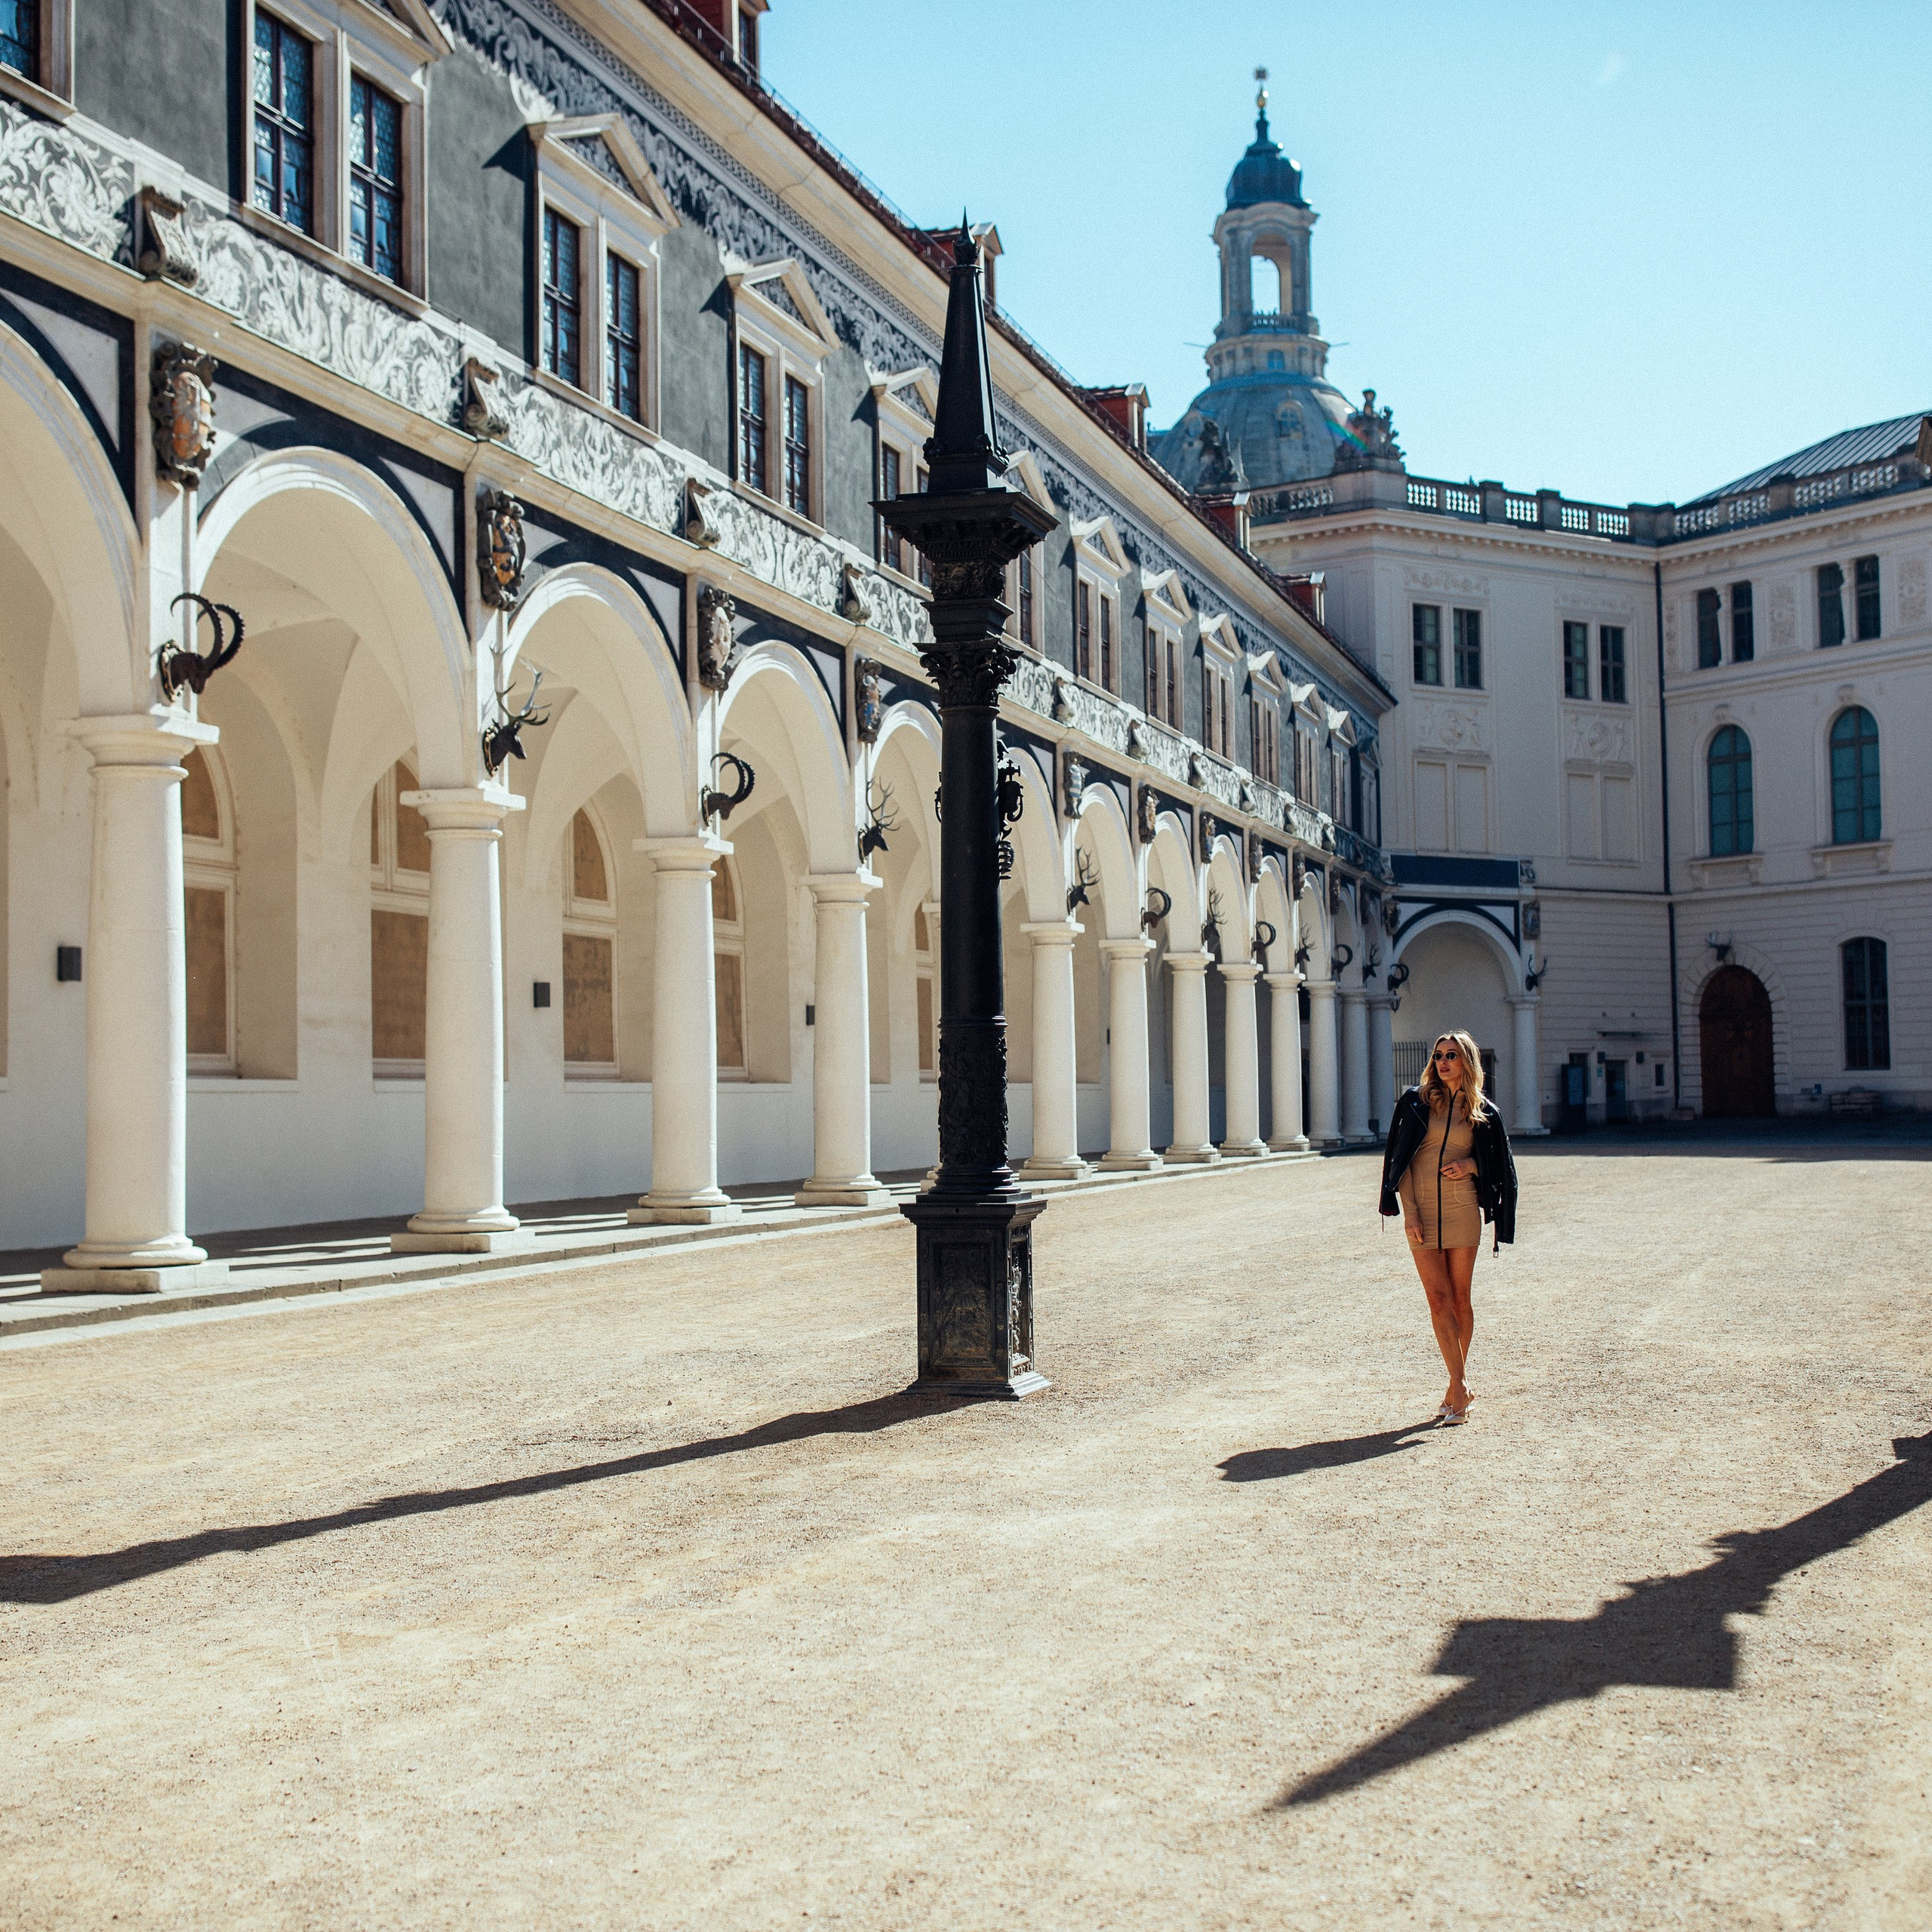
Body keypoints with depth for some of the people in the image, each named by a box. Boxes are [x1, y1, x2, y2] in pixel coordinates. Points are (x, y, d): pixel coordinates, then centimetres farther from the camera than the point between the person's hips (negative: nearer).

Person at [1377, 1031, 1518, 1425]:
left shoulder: (1483, 1111, 6)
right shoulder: (1417, 1101, 4)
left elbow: (1500, 1164, 16)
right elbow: (1400, 1159, 2)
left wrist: (1471, 1164, -6)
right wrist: (1409, 1212, -7)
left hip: (1462, 1210, 0)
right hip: (1421, 1210, 0)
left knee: (1459, 1299, 4)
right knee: (1438, 1300, -5)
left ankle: (1456, 1384, 15)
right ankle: (1460, 1386, -3)